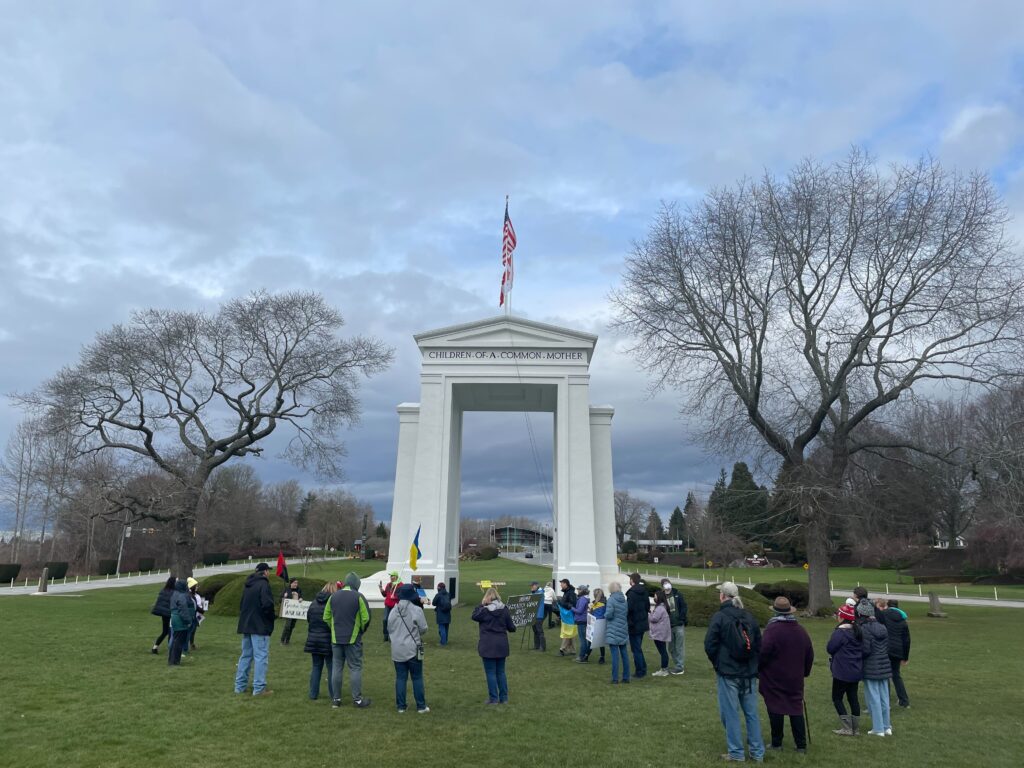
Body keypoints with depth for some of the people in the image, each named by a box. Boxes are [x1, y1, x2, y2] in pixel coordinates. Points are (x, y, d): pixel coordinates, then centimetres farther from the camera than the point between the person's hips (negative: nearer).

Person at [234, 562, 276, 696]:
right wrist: (271, 618, -6)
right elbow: (267, 604, -23)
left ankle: (240, 686, 20)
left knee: (246, 655, 16)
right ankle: (259, 688, -4)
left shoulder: (248, 586, 14)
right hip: (260, 627, -9)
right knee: (261, 657, -4)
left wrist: (244, 619, 18)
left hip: (246, 625, 9)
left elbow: (241, 605, 19)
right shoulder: (263, 584, -13)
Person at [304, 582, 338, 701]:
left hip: (314, 640, 5)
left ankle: (313, 694, 19)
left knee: (316, 667, 16)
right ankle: (334, 696, 8)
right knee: (332, 668, 5)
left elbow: (308, 620, 16)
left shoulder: (313, 603, 8)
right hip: (329, 641, -5)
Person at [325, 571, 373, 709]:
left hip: (336, 639, 4)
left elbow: (326, 617, 7)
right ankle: (357, 699, 6)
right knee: (355, 668, 4)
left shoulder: (333, 596, 4)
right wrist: (361, 630, 7)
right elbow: (366, 618, -11)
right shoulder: (358, 597, -10)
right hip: (353, 639, -4)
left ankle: (336, 699, 17)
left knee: (336, 668, 11)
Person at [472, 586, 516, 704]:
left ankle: (493, 698, 9)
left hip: (488, 646, -4)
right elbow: (511, 627, 4)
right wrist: (514, 628, 26)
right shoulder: (504, 609, -2)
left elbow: (474, 616, 6)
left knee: (491, 672, 5)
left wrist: (481, 604, 2)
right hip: (502, 645, 4)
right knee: (501, 672, 15)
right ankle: (504, 698, 19)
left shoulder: (484, 610, -13)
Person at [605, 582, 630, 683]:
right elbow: (628, 613, 6)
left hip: (614, 631, -6)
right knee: (624, 653, 12)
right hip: (623, 631, 6)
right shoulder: (624, 600, 5)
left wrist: (605, 615, 2)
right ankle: (626, 677, 17)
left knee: (615, 655, -3)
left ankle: (615, 679, -1)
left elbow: (609, 615, -19)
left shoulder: (611, 600, -13)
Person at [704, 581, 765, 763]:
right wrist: (752, 664, 17)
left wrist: (717, 664, 4)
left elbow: (710, 645, -12)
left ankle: (736, 753, 9)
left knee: (731, 713, 4)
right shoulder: (749, 617, 5)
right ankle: (757, 752, 19)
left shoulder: (719, 616, -11)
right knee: (751, 713, 13)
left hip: (728, 673, -5)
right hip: (749, 673, 5)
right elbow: (759, 644, 10)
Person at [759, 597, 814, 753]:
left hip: (774, 678, -5)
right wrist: (804, 671, 26)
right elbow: (810, 655, 13)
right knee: (796, 708, 12)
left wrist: (757, 669, -5)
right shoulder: (801, 630, 5)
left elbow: (763, 652, -20)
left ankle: (776, 743, 12)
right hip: (795, 679, 5)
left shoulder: (772, 629, -17)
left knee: (775, 709, 4)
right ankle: (801, 744, 14)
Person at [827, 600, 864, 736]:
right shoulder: (858, 631, 4)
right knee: (853, 697, 14)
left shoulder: (840, 632, -20)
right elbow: (863, 649, 14)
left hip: (842, 672, -8)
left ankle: (847, 728, 2)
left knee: (837, 698, 4)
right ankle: (854, 728, 19)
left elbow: (830, 648, -17)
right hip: (856, 671, 8)